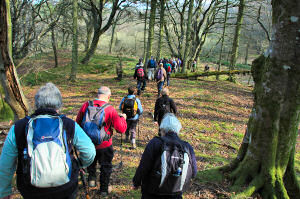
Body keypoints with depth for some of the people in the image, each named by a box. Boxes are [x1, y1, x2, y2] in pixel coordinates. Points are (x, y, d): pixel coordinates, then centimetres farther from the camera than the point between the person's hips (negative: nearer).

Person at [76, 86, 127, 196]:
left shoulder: (86, 105, -11)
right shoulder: (110, 109, -20)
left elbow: (78, 122, 3)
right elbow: (121, 129, -18)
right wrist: (123, 118, 1)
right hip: (104, 145, -2)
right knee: (106, 167, 19)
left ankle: (91, 177, 27)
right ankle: (104, 189, 31)